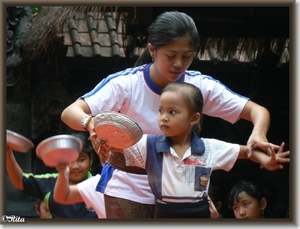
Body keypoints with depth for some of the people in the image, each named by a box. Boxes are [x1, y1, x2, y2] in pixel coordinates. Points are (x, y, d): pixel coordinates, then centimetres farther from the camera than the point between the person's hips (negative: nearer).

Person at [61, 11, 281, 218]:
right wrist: (91, 123, -50)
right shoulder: (125, 83, -18)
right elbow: (70, 112, -25)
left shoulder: (201, 86, -10)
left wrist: (258, 134, -32)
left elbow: (257, 110, -8)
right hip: (128, 187, -3)